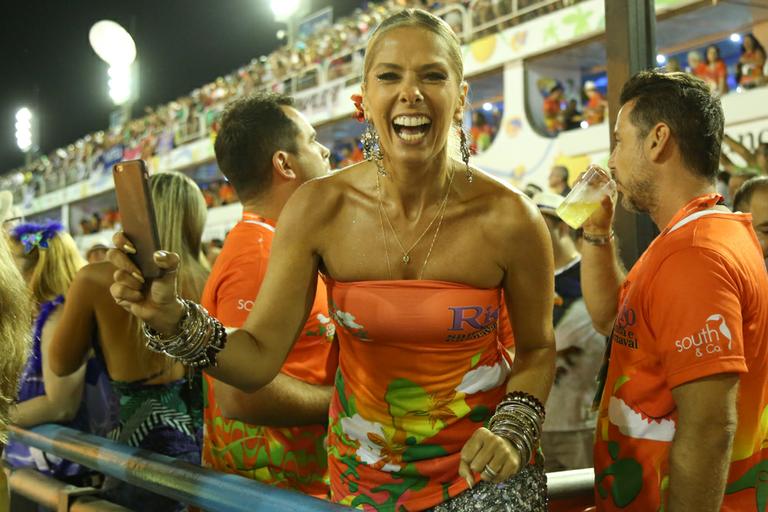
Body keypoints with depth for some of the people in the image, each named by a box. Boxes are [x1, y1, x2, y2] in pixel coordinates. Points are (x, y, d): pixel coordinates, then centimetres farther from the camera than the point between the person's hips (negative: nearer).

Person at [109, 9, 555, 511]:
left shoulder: (509, 217, -17)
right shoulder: (319, 209, -14)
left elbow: (537, 348, -1)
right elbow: (259, 358, -15)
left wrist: (513, 432, -16)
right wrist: (172, 320, -31)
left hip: (481, 466, -1)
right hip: (364, 468, 1)